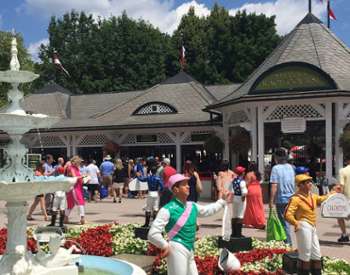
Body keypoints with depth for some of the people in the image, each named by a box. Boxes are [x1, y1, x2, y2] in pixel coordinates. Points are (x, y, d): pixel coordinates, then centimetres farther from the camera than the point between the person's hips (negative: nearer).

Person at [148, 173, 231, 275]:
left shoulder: (192, 206, 9)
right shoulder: (168, 209, -16)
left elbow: (208, 209, 30)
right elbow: (153, 234, -19)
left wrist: (222, 201, 34)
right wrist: (165, 246, -13)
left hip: (190, 251, 8)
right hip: (177, 250, -8)